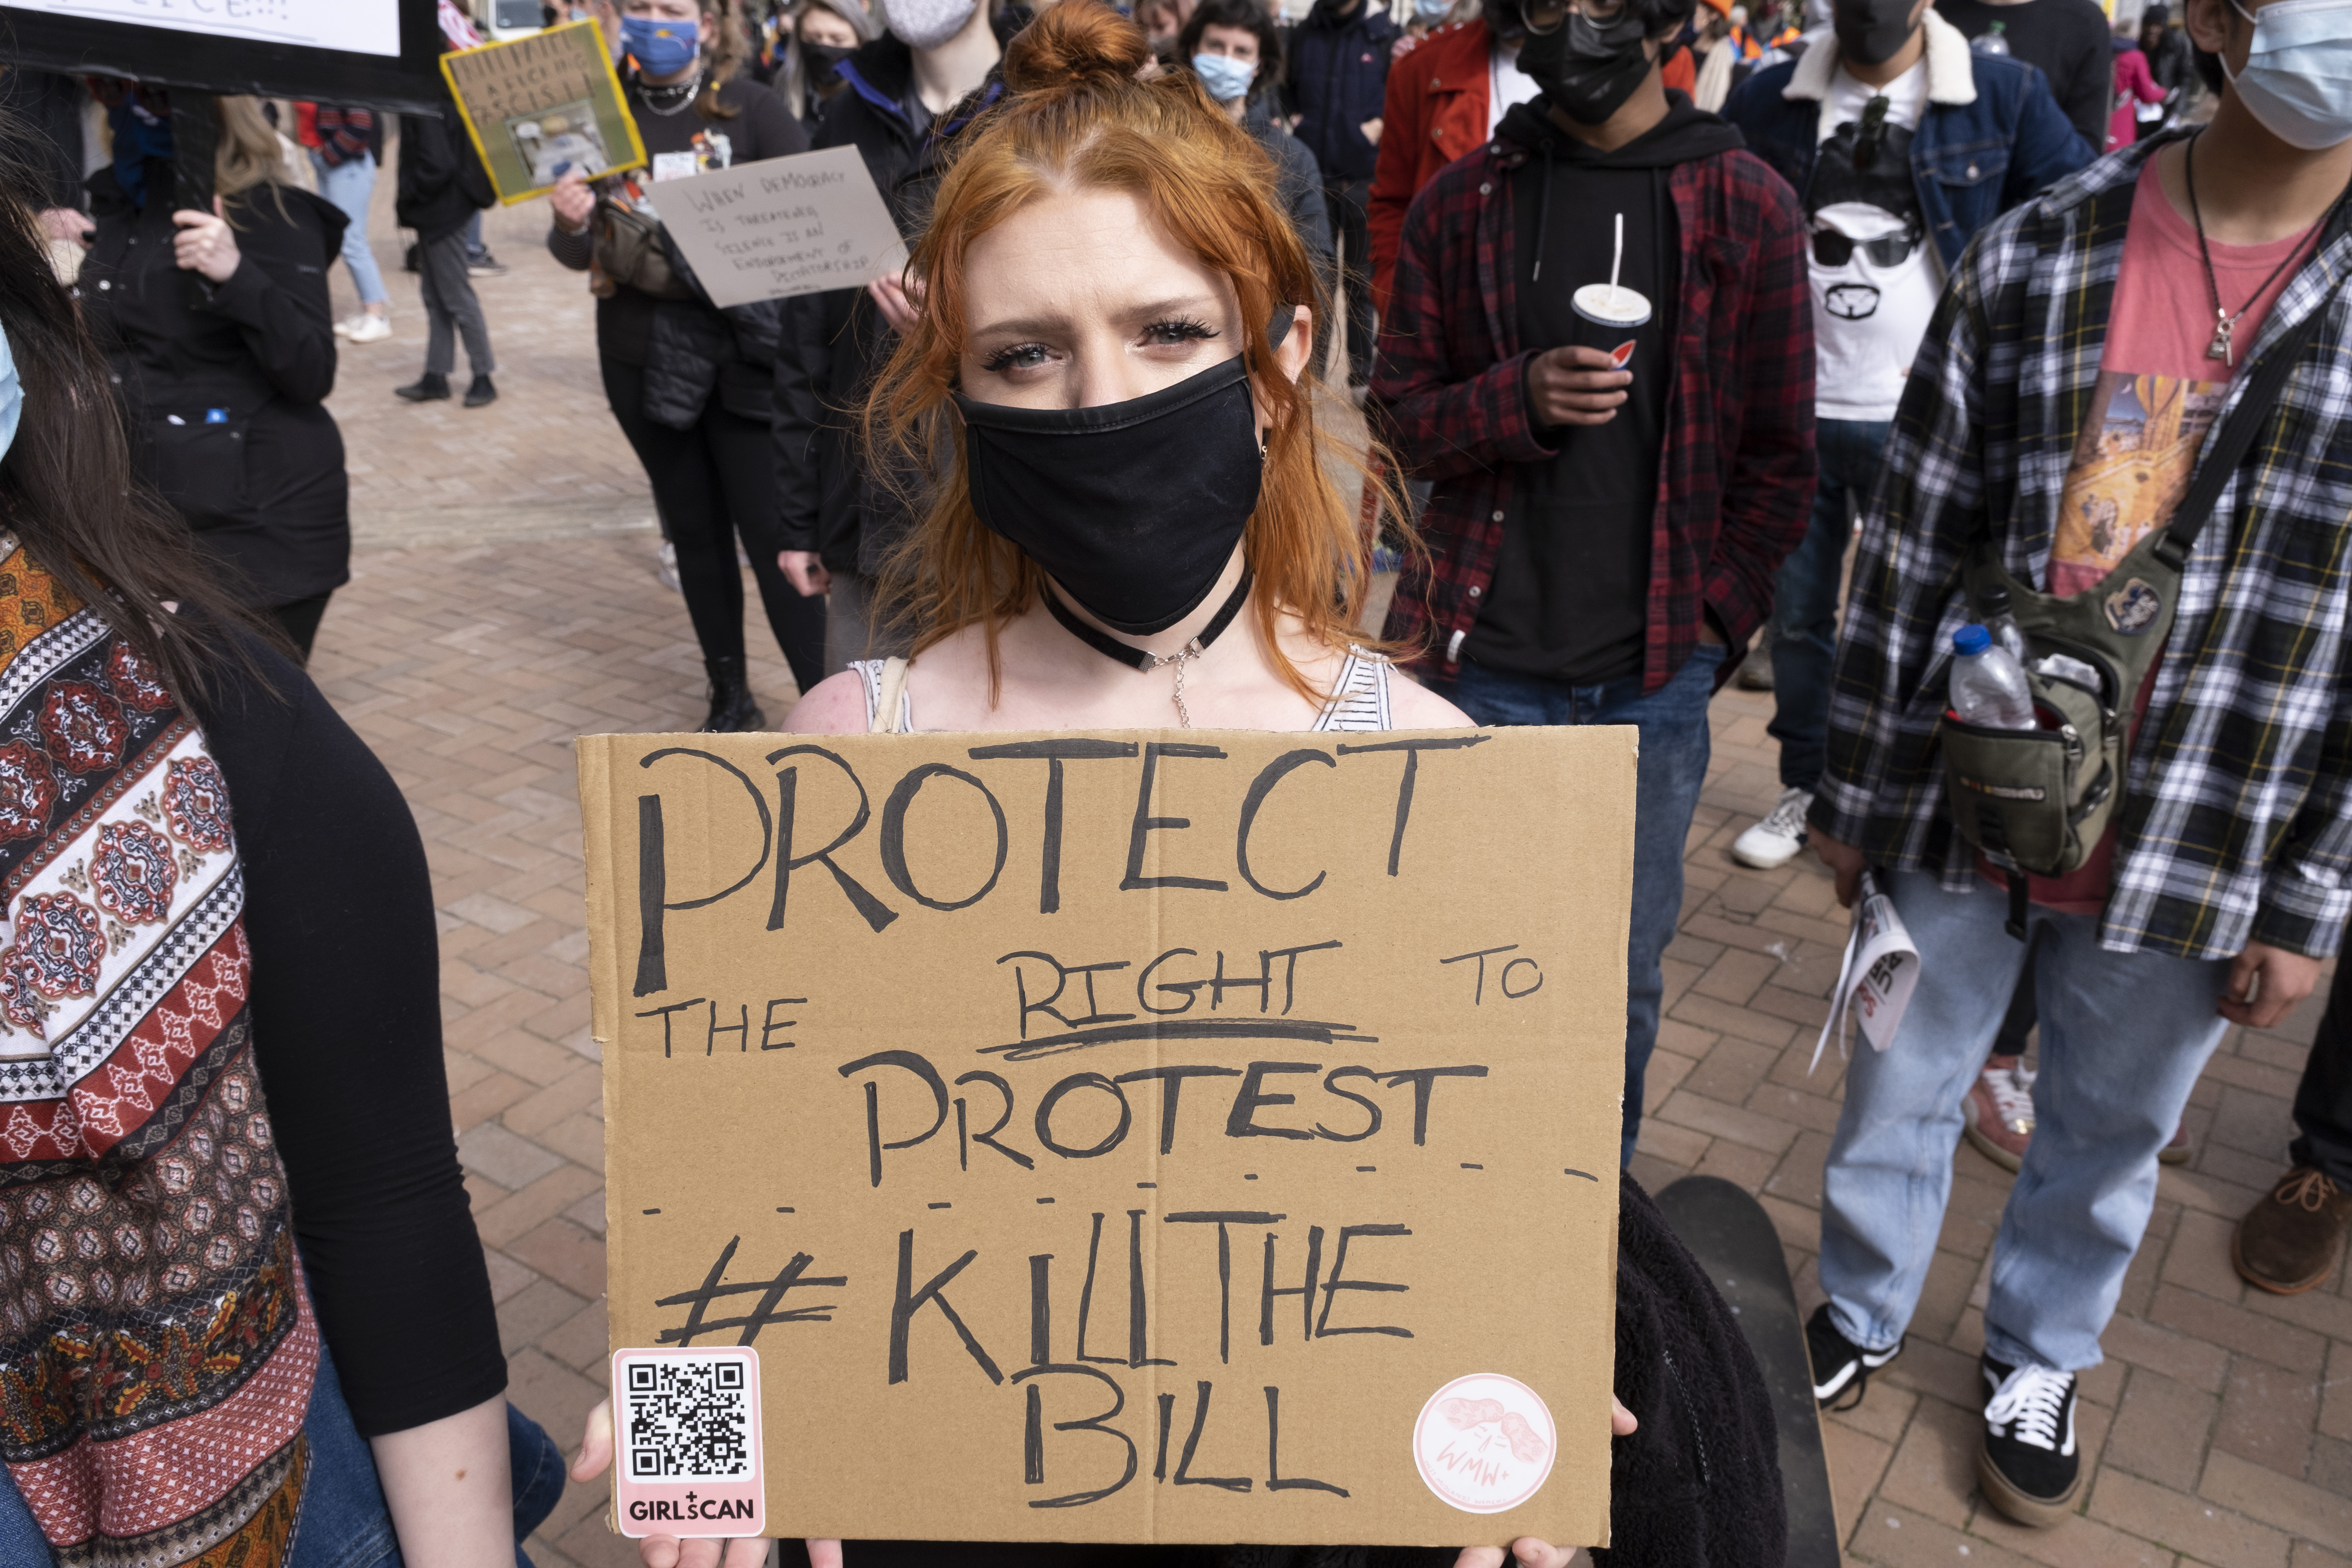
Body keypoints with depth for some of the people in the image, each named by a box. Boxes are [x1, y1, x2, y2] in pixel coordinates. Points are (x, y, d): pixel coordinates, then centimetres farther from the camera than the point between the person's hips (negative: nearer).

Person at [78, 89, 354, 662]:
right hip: (152, 513, 7)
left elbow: (313, 376, -18)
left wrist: (238, 275, -30)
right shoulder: (116, 200, 12)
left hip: (263, 522, -7)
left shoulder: (269, 210, -9)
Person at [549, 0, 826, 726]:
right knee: (694, 529, 11)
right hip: (642, 357, 4)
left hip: (741, 352, -3)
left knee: (771, 530, -7)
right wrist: (569, 225, -16)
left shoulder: (751, 107, -4)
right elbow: (577, 253, 6)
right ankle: (730, 694, 23)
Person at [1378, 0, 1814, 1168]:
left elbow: (1781, 457, 4)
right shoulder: (1461, 203, 5)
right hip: (1485, 660, 0)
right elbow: (1401, 412, 4)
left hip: (1654, 676, 0)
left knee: (1624, 971, 11)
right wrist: (1520, 397, -15)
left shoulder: (1747, 209, 2)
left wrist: (1712, 620, -2)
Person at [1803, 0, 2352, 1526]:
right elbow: (1911, 539, -1)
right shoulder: (2034, 253, -7)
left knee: (2110, 1136, 19)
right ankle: (1860, 1317, 45)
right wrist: (1856, 787, 2)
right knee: (1898, 1094, 18)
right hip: (1964, 808, 0)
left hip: (2197, 852, 0)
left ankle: (2039, 1359, 46)